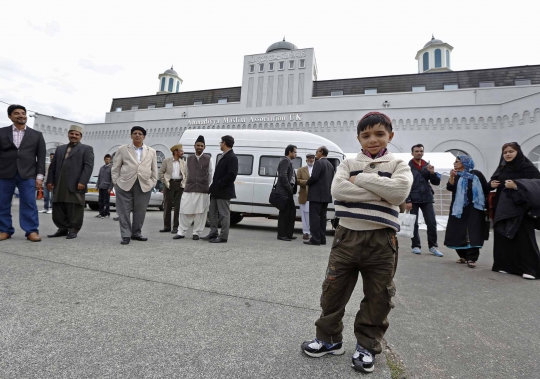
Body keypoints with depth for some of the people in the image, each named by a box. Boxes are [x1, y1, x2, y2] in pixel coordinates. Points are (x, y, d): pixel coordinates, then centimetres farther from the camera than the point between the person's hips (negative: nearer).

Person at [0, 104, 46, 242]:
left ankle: (31, 231, -2)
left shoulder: (36, 135, 11)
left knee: (29, 203, -4)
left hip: (27, 174, -1)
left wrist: (39, 176, -1)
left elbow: (41, 157, 6)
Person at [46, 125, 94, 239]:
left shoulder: (86, 149, 5)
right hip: (59, 185, 6)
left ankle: (73, 230, 8)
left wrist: (82, 182, -17)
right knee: (58, 209, 8)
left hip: (76, 185, -6)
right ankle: (63, 229, 18)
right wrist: (50, 180, 9)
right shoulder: (60, 148, 22)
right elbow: (53, 166, 20)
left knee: (74, 209, -1)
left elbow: (89, 166, -7)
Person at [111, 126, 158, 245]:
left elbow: (154, 170, 13)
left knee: (140, 212, 6)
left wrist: (152, 183, 6)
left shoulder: (151, 151, 13)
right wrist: (116, 182, 0)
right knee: (124, 211, -2)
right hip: (125, 185, -1)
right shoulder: (122, 149, 9)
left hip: (144, 186, 1)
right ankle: (126, 235, 5)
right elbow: (115, 167, 8)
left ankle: (136, 233, 20)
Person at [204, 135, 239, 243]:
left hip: (224, 191, -10)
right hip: (216, 191, 10)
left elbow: (232, 175, -21)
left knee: (224, 214, -1)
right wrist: (213, 186, 10)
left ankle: (223, 236, 8)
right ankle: (213, 233, 27)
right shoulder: (224, 156, 18)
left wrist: (219, 184, -18)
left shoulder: (232, 157, -12)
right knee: (213, 212, 16)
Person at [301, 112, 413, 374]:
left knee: (377, 297, 11)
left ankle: (367, 346, 31)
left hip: (381, 240, 0)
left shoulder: (398, 165, 4)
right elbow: (338, 190, -13)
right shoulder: (348, 164, 6)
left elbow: (399, 192, -16)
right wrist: (381, 193, -15)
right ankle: (329, 338, 29)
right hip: (347, 236, 1)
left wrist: (360, 179, -12)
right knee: (333, 291, 8)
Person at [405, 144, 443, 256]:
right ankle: (416, 246, 14)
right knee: (414, 224, 2)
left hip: (427, 198, 4)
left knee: (432, 223, 1)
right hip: (413, 199, -3)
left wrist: (432, 173, -9)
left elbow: (437, 182, 10)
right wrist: (407, 200, -15)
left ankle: (433, 246, 13)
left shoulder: (427, 166, 11)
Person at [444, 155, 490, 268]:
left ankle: (471, 258, -1)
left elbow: (486, 189, 5)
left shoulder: (476, 174, 2)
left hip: (474, 209, -2)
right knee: (458, 233, 4)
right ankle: (463, 256, 17)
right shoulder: (456, 176, 8)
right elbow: (450, 188, -9)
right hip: (459, 209, 3)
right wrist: (452, 177, -22)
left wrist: (485, 203, 4)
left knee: (472, 233, -5)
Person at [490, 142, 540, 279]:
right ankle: (506, 265, 12)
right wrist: (492, 184, -1)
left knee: (523, 237, -7)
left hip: (520, 208, -5)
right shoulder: (501, 168, 13)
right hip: (502, 208, 5)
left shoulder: (528, 167, -3)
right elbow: (493, 182, 22)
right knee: (503, 236, 4)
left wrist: (516, 186, -23)